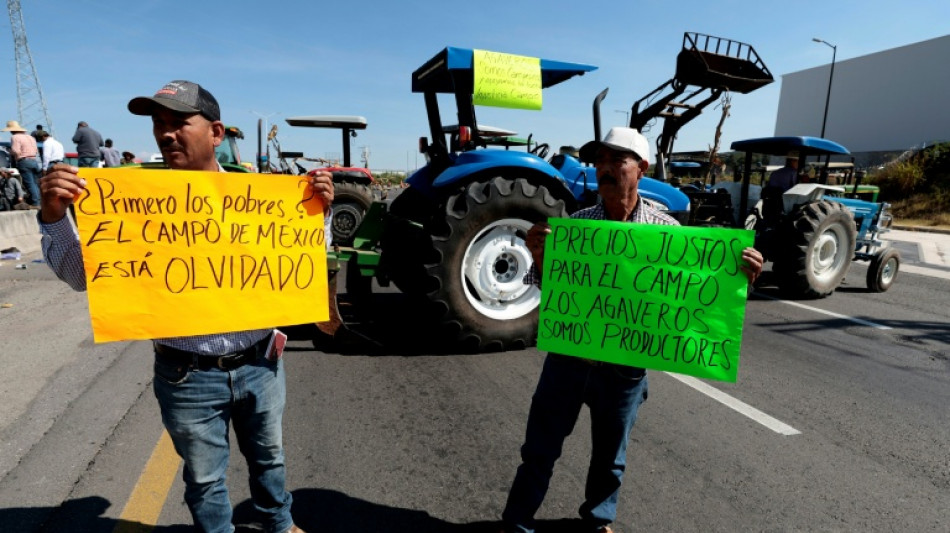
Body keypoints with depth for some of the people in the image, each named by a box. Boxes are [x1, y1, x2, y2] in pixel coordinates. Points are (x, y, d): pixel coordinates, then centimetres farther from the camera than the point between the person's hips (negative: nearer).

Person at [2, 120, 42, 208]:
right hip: (35, 161, 7)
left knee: (30, 184, -8)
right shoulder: (30, 137, 19)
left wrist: (10, 152, 4)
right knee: (35, 183, 11)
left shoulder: (15, 137, -6)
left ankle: (35, 203, -11)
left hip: (24, 162, -7)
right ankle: (39, 201, 10)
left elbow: (16, 151, -15)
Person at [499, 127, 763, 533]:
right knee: (540, 449, 12)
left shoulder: (666, 229, -7)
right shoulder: (576, 223, -6)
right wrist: (539, 257, -27)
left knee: (610, 456, 20)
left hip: (625, 366, 0)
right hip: (569, 357, 0)